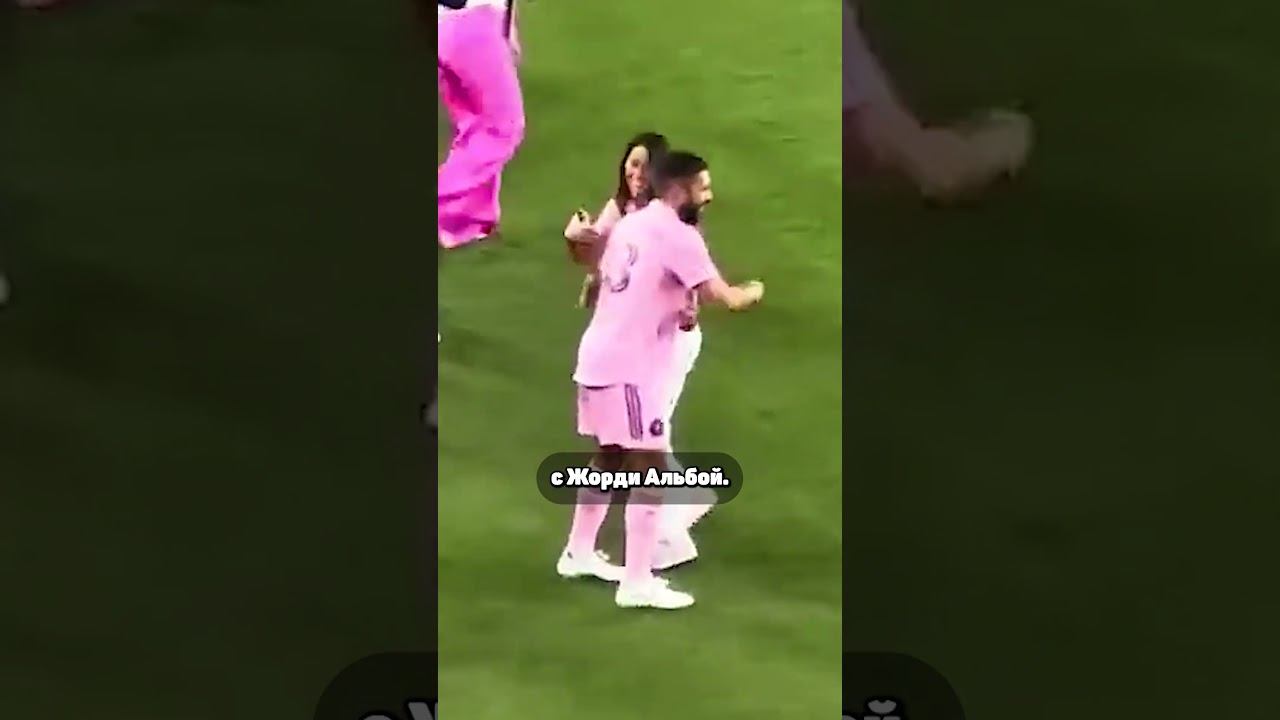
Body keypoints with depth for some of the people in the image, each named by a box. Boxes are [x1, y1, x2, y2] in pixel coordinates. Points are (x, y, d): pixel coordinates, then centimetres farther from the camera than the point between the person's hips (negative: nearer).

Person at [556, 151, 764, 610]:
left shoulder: (628, 225, 12)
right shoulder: (679, 236, -13)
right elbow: (725, 299, -15)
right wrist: (752, 293, 5)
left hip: (598, 359, 9)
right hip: (629, 369, -9)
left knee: (608, 459, 22)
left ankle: (578, 554, 34)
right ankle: (637, 584, -1)